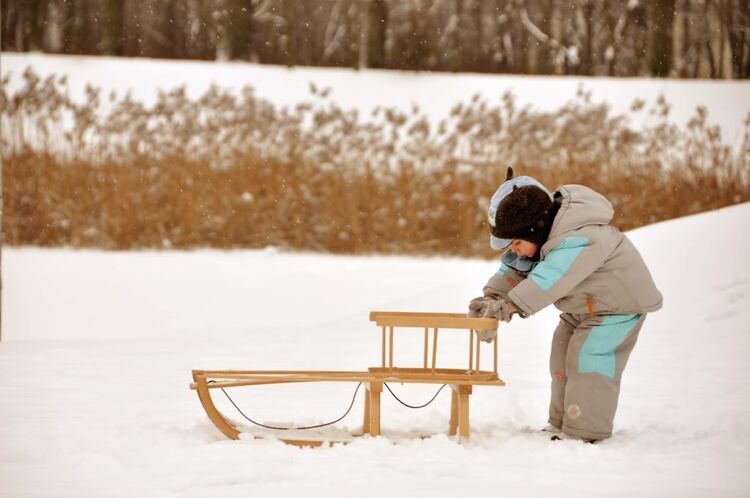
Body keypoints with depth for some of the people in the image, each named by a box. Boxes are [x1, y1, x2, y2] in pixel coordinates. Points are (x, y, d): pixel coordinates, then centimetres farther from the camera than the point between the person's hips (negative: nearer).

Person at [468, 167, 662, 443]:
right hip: (583, 306, 10)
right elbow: (514, 268, -3)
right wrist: (492, 296, -21)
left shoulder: (579, 240, -38)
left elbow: (550, 279, -48)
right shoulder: (541, 235, -6)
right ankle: (562, 423, 22)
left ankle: (586, 431, -15)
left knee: (587, 358, -18)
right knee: (563, 357, 13)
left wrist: (509, 305, -53)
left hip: (618, 304, -10)